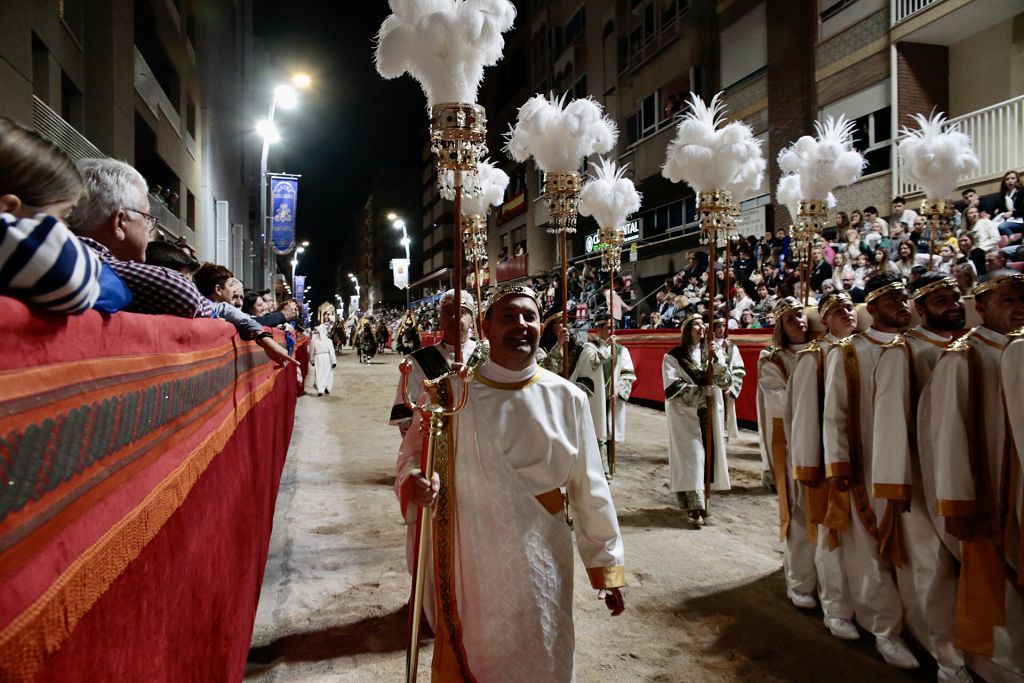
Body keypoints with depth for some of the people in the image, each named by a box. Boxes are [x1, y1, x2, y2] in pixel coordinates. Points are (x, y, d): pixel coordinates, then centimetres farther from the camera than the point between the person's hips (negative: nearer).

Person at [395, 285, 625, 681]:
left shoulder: (567, 399, -5)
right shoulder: (452, 392, -6)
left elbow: (589, 488, -1)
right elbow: (414, 453, 1)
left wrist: (607, 566, 2)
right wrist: (413, 482, -22)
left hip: (541, 564, 1)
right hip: (469, 565, 0)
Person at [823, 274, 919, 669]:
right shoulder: (847, 354, -4)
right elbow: (834, 415, -6)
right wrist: (839, 467, -12)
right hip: (866, 468, -3)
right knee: (873, 551, 4)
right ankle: (887, 630, 17)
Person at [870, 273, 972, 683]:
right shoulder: (903, 351, -9)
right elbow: (891, 416, -14)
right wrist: (895, 484, -17)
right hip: (922, 474, -6)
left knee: (968, 561, 15)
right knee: (935, 566, 1)